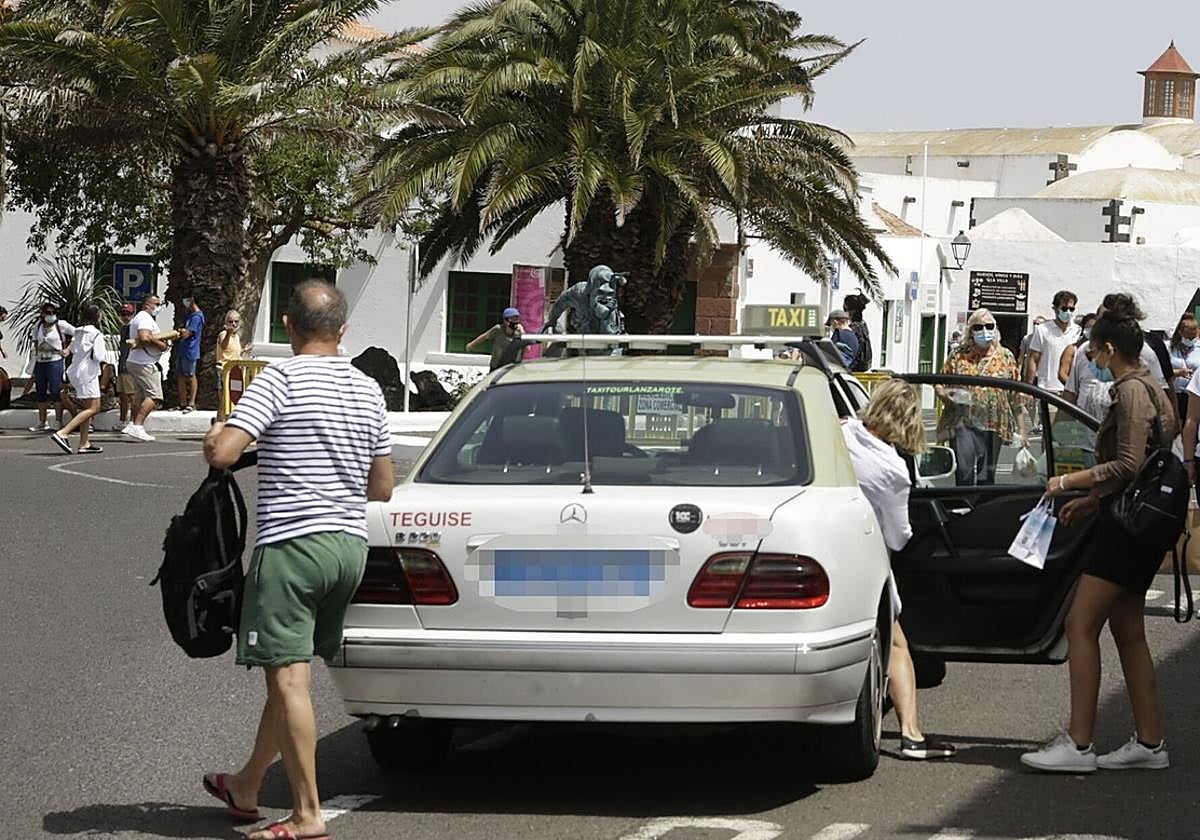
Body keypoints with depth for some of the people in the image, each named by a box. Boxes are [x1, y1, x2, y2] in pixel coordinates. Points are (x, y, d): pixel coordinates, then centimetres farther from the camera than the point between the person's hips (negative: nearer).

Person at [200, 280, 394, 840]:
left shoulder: (280, 379, -10)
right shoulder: (368, 390, 10)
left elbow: (222, 453, -19)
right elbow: (383, 487, 15)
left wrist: (213, 434, 3)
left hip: (292, 542, -7)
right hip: (350, 544, 7)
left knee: (288, 679, -5)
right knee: (287, 674, 18)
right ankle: (246, 787, 31)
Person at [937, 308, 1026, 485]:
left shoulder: (1006, 357, 8)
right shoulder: (958, 356, 6)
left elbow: (1016, 397, 8)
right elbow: (939, 384, 13)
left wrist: (1021, 430, 4)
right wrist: (945, 394, -11)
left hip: (992, 426, 1)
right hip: (963, 424, -1)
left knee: (986, 476, 5)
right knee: (965, 471, -13)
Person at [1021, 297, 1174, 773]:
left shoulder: (1131, 391, -15)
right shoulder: (1149, 388, 16)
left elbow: (1128, 466, -23)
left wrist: (1068, 482, -15)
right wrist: (1091, 500, 21)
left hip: (1127, 526, -10)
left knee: (1081, 624, -9)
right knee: (1127, 630, 12)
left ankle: (1078, 744, -10)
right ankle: (1149, 743, 15)